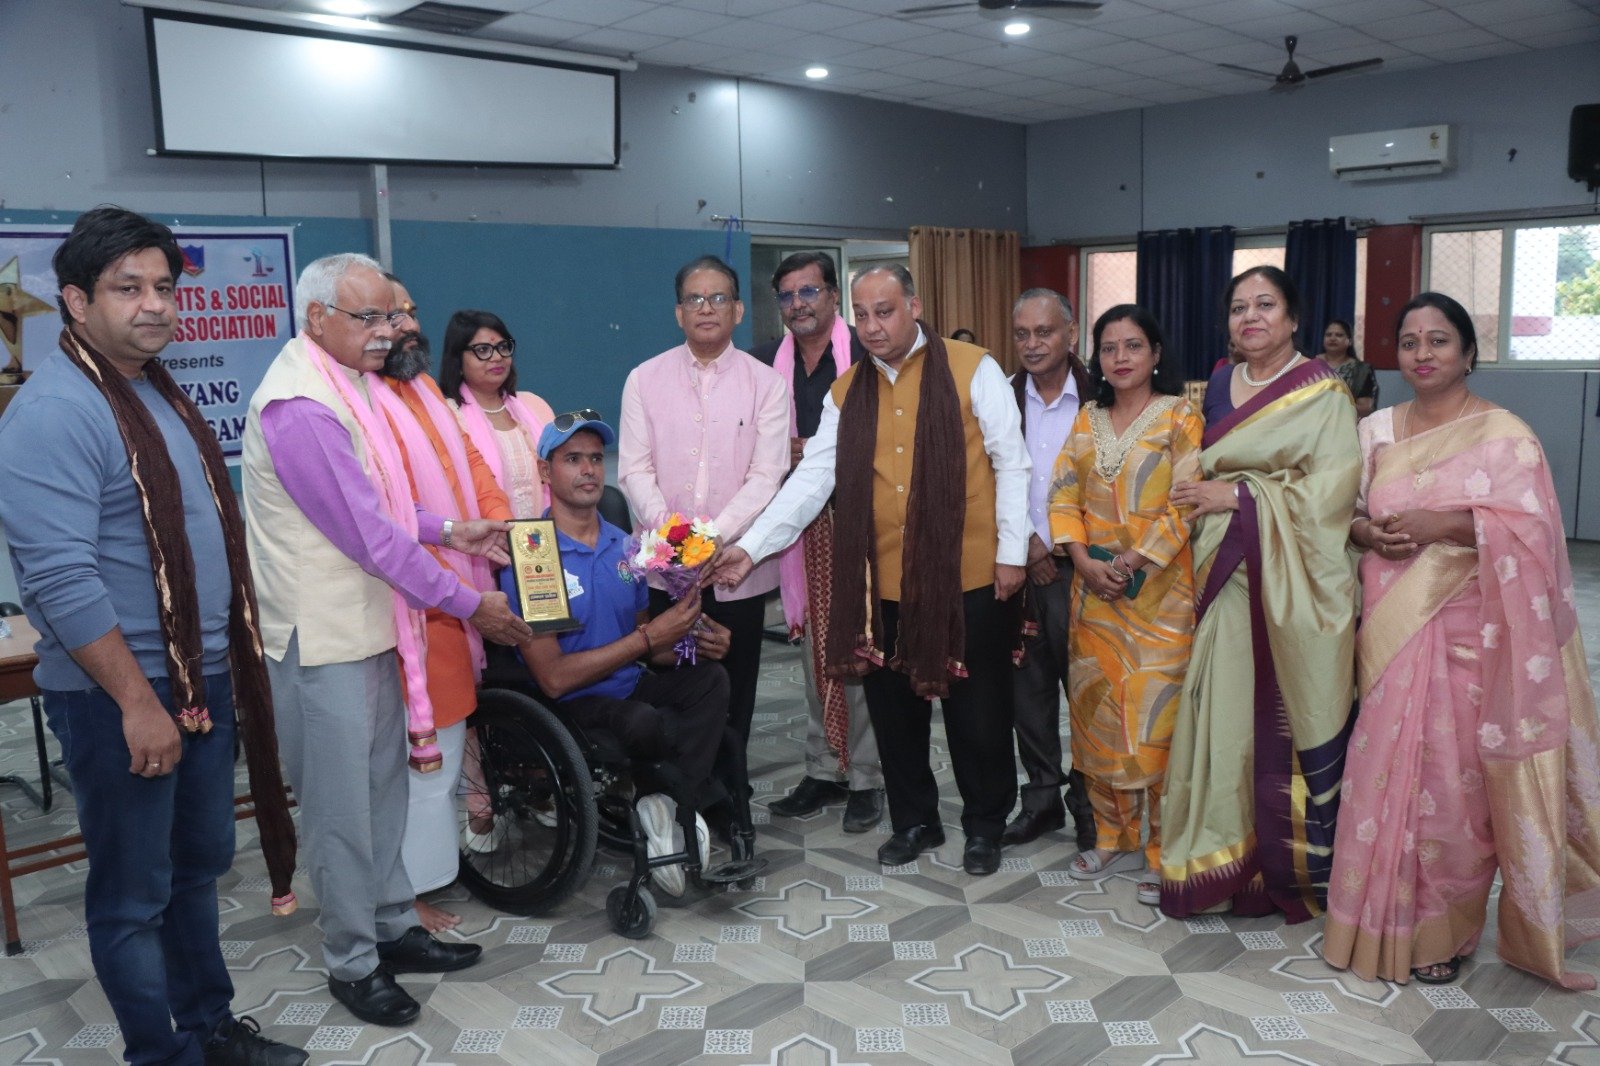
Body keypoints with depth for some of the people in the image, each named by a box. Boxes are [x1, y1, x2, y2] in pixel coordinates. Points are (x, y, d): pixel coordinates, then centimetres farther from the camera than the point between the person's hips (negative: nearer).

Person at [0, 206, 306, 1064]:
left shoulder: (159, 392, 11)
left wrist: (222, 666, 15)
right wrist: (137, 702, -22)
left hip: (204, 676, 9)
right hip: (119, 694, -9)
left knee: (198, 867, 20)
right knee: (133, 895, 7)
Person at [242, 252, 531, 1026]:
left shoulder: (346, 384, 10)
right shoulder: (298, 408, -22)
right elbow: (368, 534, -22)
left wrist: (449, 530, 6)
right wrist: (469, 604, -15)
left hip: (370, 624, 9)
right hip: (322, 636, -9)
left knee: (383, 786, 17)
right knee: (341, 808, 4)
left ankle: (392, 928, 32)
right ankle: (352, 963, 20)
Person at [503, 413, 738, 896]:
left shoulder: (625, 548, 10)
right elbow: (554, 677, -17)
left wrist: (692, 642, -6)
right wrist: (648, 638, -18)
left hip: (631, 688, 6)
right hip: (570, 709, -6)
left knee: (710, 677, -23)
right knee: (644, 723, -35)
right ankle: (696, 797, -4)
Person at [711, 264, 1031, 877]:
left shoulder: (972, 369, -3)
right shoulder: (847, 392, 8)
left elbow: (1011, 463, -3)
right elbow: (812, 479, 2)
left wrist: (1011, 551, -6)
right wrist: (752, 547, -7)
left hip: (966, 576, -3)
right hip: (882, 581, 4)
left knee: (976, 710, 8)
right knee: (894, 708, 13)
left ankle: (985, 826, 29)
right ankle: (914, 821, 33)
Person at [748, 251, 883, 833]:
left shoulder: (866, 354, -5)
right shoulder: (766, 362, 10)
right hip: (800, 524, 5)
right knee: (813, 648, 11)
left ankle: (865, 777, 10)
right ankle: (824, 770, 22)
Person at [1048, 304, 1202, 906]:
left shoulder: (1179, 418, -2)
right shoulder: (1088, 419, 11)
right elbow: (1064, 495, 7)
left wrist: (1131, 562, -16)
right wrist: (1084, 560, -8)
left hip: (1158, 590, -4)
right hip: (1094, 588, 5)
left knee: (1156, 715, -4)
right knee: (1097, 712, 9)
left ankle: (1163, 851, 9)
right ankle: (1112, 835, 23)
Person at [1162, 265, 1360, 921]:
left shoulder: (1321, 390, -2)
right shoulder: (1218, 388, 14)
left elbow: (1333, 486, -12)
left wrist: (1242, 494, -13)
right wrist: (1208, 499, 5)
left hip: (1291, 581, -5)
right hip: (1228, 574, 5)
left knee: (1291, 715, -1)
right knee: (1226, 712, 4)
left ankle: (1297, 865, 14)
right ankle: (1228, 857, 16)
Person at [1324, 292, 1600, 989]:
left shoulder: (1504, 435, -2)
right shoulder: (1376, 431, 11)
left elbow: (1532, 529, -10)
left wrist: (1438, 524, -20)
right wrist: (1367, 532, -9)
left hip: (1465, 635, -3)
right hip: (1388, 629, 4)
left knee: (1452, 777, 0)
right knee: (1384, 769, 7)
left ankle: (1442, 930, 18)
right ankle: (1381, 922, 22)